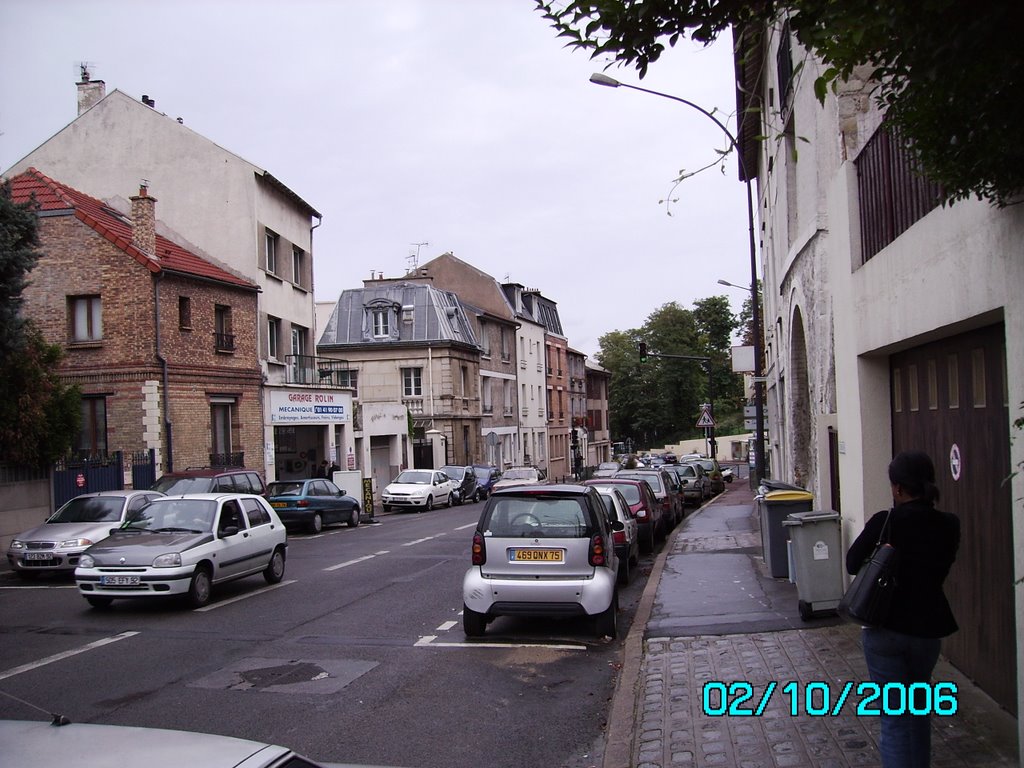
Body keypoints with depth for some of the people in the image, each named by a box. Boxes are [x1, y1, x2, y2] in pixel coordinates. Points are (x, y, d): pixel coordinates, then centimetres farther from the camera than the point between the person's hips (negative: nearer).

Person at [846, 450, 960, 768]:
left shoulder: (886, 522, -17)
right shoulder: (949, 525, -6)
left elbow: (853, 563, -6)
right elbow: (943, 566, 9)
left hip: (884, 629, -4)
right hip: (928, 628, 4)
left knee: (894, 716, 4)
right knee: (919, 708, 25)